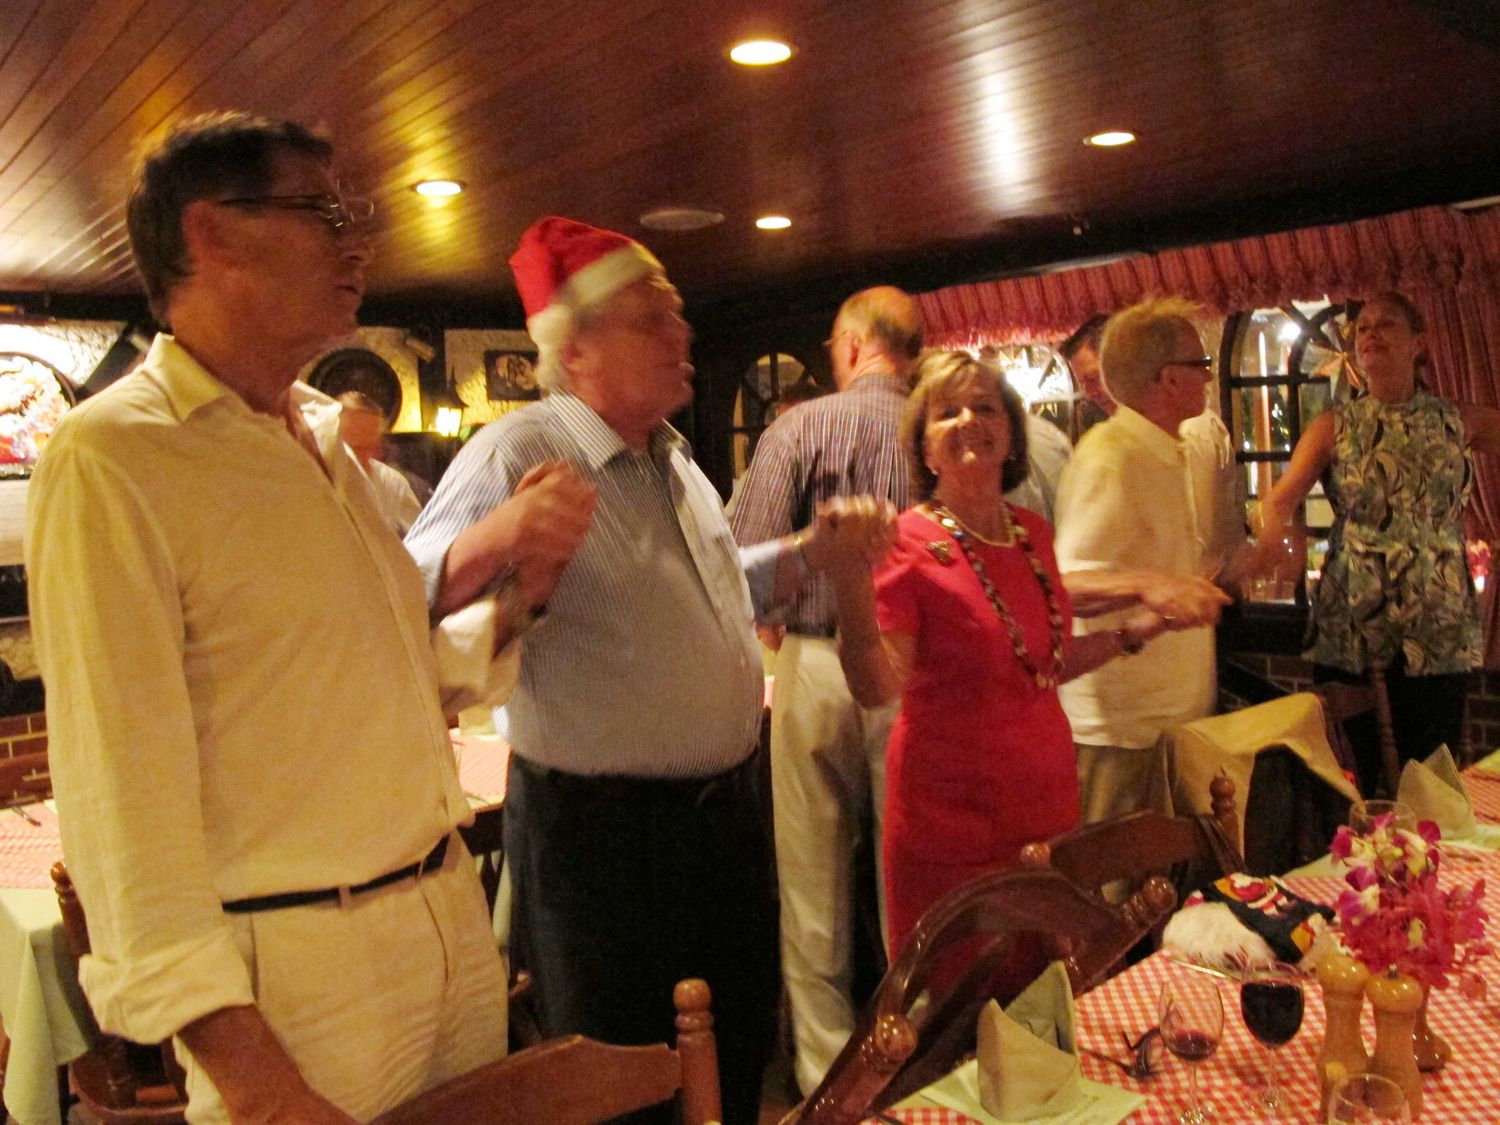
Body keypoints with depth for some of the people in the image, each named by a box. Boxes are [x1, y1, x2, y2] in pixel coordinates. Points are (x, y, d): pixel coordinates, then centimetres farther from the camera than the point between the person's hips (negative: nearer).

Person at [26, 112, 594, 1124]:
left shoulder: (328, 438, 11)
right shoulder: (110, 458, -13)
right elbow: (122, 785, -19)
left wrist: (515, 592, 0)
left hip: (456, 923, 7)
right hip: (300, 966, -7)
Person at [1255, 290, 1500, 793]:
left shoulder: (1458, 420, 6)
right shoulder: (1335, 425, 2)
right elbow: (1280, 498, -12)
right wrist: (1277, 539, -33)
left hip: (1438, 631, 1)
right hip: (1349, 628, -1)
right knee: (1350, 786, 4)